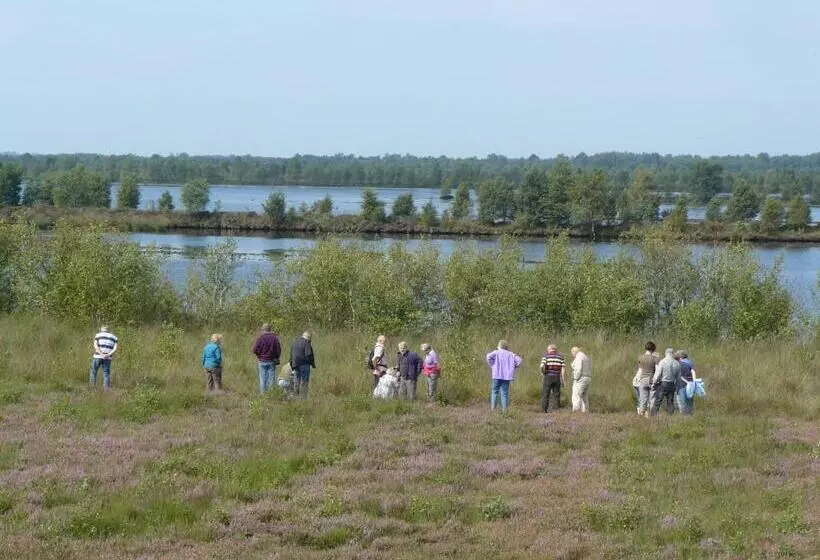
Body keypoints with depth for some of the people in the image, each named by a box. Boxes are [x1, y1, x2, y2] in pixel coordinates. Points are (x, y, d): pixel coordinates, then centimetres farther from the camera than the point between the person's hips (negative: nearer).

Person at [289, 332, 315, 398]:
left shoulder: (294, 342, 15)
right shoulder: (306, 343, -9)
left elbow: (291, 355, 18)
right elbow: (308, 355, -17)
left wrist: (292, 366, 23)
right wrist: (313, 364, -5)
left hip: (296, 365, 6)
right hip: (304, 365, -6)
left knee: (296, 382, 12)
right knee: (304, 382, -3)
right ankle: (303, 397, -6)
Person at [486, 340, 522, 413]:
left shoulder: (496, 352, 1)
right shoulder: (511, 354, 9)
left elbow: (489, 356, -17)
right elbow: (519, 360, 0)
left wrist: (491, 365, -4)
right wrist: (513, 368, 9)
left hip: (497, 375, -2)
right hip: (507, 376, 2)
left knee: (494, 391, 6)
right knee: (505, 393, 6)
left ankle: (493, 407, -1)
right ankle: (504, 409, 1)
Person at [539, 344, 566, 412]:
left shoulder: (546, 356, 0)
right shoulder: (560, 357, 7)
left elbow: (542, 366, -17)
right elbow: (563, 369, -1)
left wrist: (543, 372, 3)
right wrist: (564, 381, 2)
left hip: (548, 378, -2)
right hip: (557, 378, 2)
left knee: (545, 395, 0)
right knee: (557, 395, 9)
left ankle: (544, 410, -8)